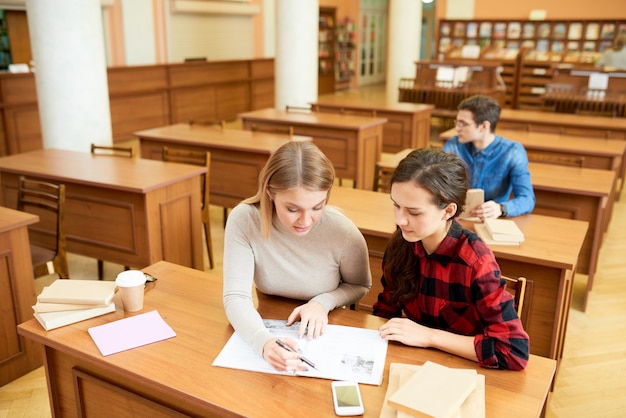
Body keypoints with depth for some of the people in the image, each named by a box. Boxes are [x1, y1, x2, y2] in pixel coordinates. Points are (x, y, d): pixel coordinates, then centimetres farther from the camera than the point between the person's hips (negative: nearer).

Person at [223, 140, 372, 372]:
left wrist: (323, 302, -19)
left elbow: (359, 286, 0)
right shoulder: (243, 220, -19)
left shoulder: (344, 232, -19)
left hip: (325, 334, 0)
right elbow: (236, 297, -22)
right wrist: (264, 341, -40)